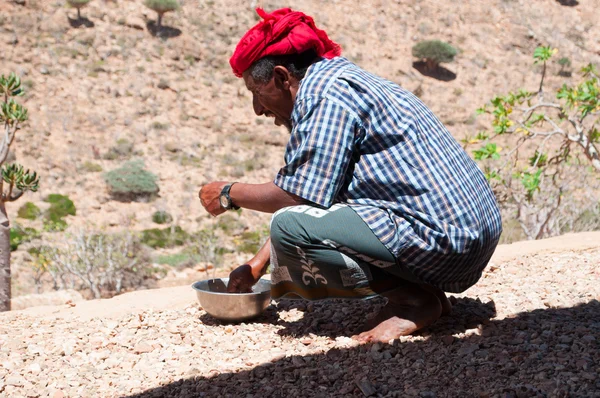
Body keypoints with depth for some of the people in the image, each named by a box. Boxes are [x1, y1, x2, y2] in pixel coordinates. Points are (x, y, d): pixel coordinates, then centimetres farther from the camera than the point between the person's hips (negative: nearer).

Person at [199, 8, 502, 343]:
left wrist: (231, 194, 2)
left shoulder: (325, 93, -11)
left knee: (290, 227, -17)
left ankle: (413, 300, -9)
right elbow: (304, 201, 24)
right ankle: (425, 291, 9)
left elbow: (297, 195, -16)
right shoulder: (345, 79, 20)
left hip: (442, 240, -11)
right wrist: (258, 263, 22)